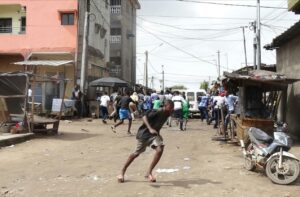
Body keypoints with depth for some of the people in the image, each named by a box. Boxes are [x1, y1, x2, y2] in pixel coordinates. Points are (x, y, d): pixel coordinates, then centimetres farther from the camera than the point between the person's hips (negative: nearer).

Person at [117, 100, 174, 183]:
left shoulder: (166, 114, 2)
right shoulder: (156, 112, -22)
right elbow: (144, 117, -31)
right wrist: (150, 129, -42)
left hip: (154, 134, 6)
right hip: (144, 133, -6)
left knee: (160, 150, -17)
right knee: (136, 153, 5)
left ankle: (149, 172, -6)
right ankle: (122, 172, 22)